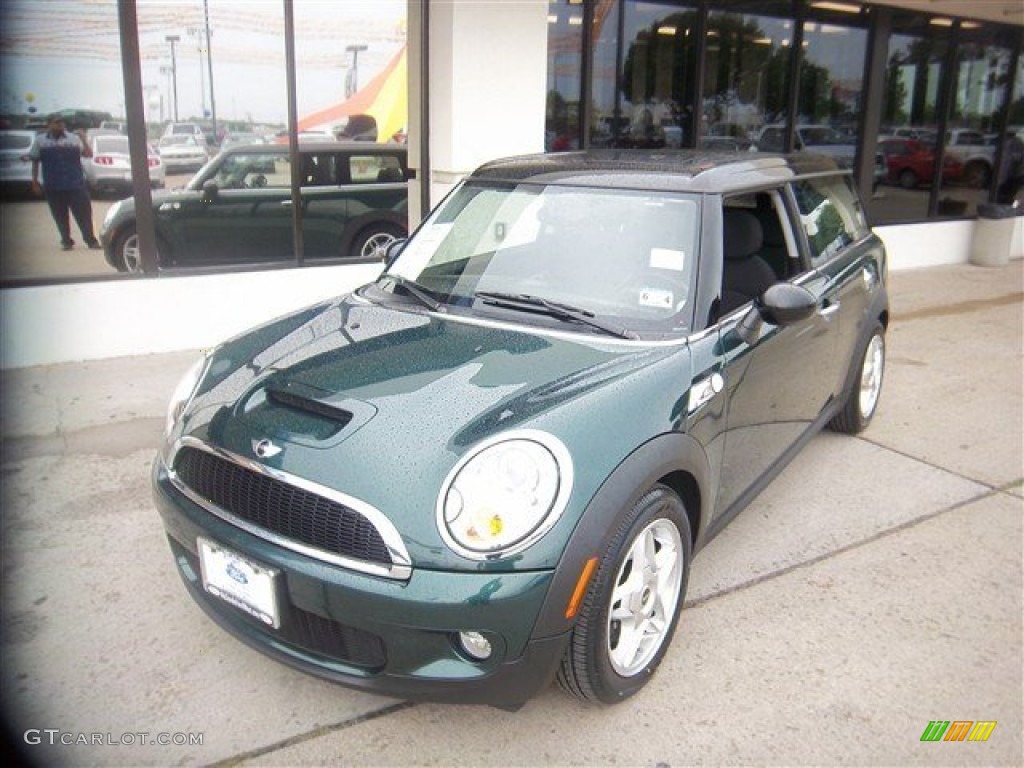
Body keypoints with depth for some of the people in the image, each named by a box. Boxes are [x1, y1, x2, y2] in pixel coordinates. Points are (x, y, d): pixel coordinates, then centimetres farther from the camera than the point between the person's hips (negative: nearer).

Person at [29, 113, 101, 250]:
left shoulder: (73, 138, 5)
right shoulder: (40, 140, 7)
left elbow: (89, 154, 0)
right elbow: (35, 162, 10)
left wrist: (83, 139, -13)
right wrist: (35, 181, 6)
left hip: (76, 184, -1)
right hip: (53, 187, 1)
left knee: (84, 213, -4)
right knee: (60, 216, 7)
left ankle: (91, 240, 4)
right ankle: (66, 241, 17)